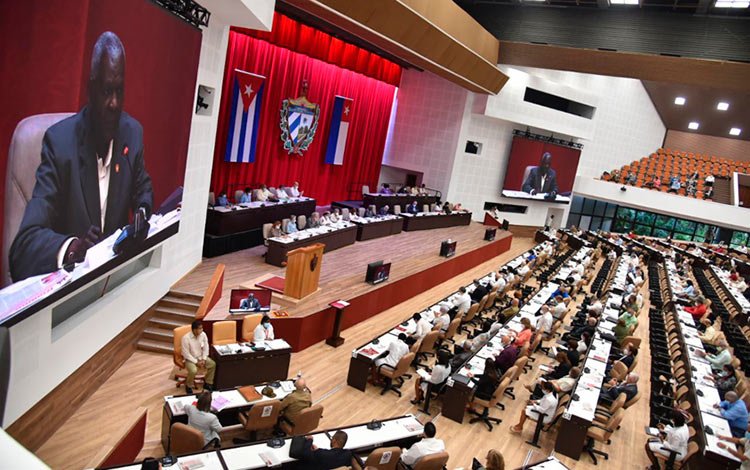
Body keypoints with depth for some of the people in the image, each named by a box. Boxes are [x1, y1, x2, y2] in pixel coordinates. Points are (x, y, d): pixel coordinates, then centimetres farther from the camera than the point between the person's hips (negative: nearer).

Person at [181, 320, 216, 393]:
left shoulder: (203, 335, -10)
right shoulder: (186, 338, -24)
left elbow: (205, 347, 1)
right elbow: (186, 354, -19)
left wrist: (204, 359, -10)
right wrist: (196, 362, -19)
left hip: (201, 357, 5)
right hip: (190, 359, -5)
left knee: (213, 364, -14)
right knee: (193, 370, -32)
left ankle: (208, 383, 4)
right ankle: (188, 386, -2)